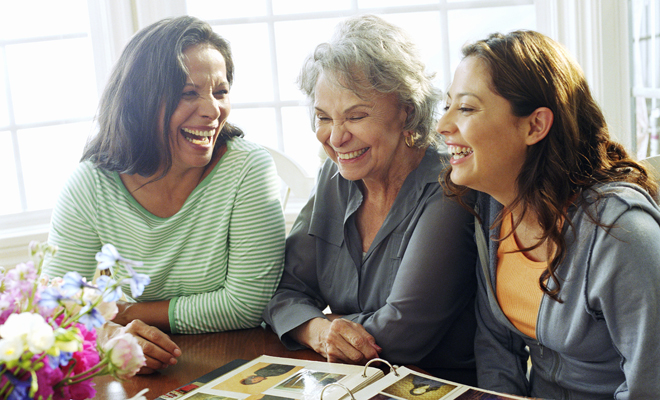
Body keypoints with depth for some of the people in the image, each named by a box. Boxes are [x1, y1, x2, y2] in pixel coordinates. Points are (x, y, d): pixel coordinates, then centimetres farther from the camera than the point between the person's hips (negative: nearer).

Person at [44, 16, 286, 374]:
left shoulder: (249, 170, -12)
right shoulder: (89, 186, -5)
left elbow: (247, 305, -15)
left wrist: (129, 312, -11)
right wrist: (110, 337, -29)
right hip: (133, 378, 2)